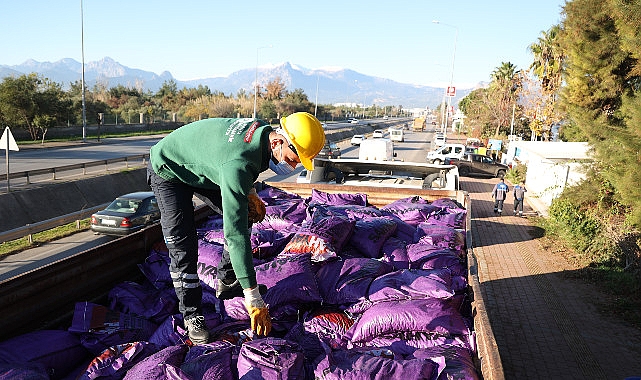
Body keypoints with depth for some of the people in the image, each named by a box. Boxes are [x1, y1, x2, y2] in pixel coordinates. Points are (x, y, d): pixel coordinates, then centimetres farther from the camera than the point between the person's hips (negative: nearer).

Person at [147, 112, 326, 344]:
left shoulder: (264, 130, -19)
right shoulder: (238, 164, -44)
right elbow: (235, 234, -44)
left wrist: (249, 192, -8)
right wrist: (252, 297, -41)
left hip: (199, 166, 8)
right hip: (168, 172, -8)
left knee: (248, 215, 5)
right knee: (183, 249, -14)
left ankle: (226, 282, 19)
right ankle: (192, 316, 5)